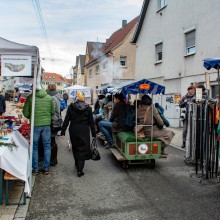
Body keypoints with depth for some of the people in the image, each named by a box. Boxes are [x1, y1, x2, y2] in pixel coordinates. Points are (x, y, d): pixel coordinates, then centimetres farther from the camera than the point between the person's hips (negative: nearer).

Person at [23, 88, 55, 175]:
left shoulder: (30, 97, -8)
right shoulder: (49, 97, 0)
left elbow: (25, 113, -4)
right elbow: (53, 112, 5)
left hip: (35, 125, -2)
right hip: (47, 124, 2)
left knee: (34, 147, 10)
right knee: (47, 146, 12)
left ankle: (35, 169, 16)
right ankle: (46, 168, 18)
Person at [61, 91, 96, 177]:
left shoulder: (71, 107, -4)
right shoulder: (88, 108, -2)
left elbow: (66, 120, -5)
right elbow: (91, 122, 0)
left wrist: (63, 131, 0)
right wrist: (93, 133, 5)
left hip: (73, 130, 1)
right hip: (84, 131, -1)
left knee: (75, 148, 20)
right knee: (83, 149, 2)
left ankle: (77, 164, 37)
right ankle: (80, 170, -4)